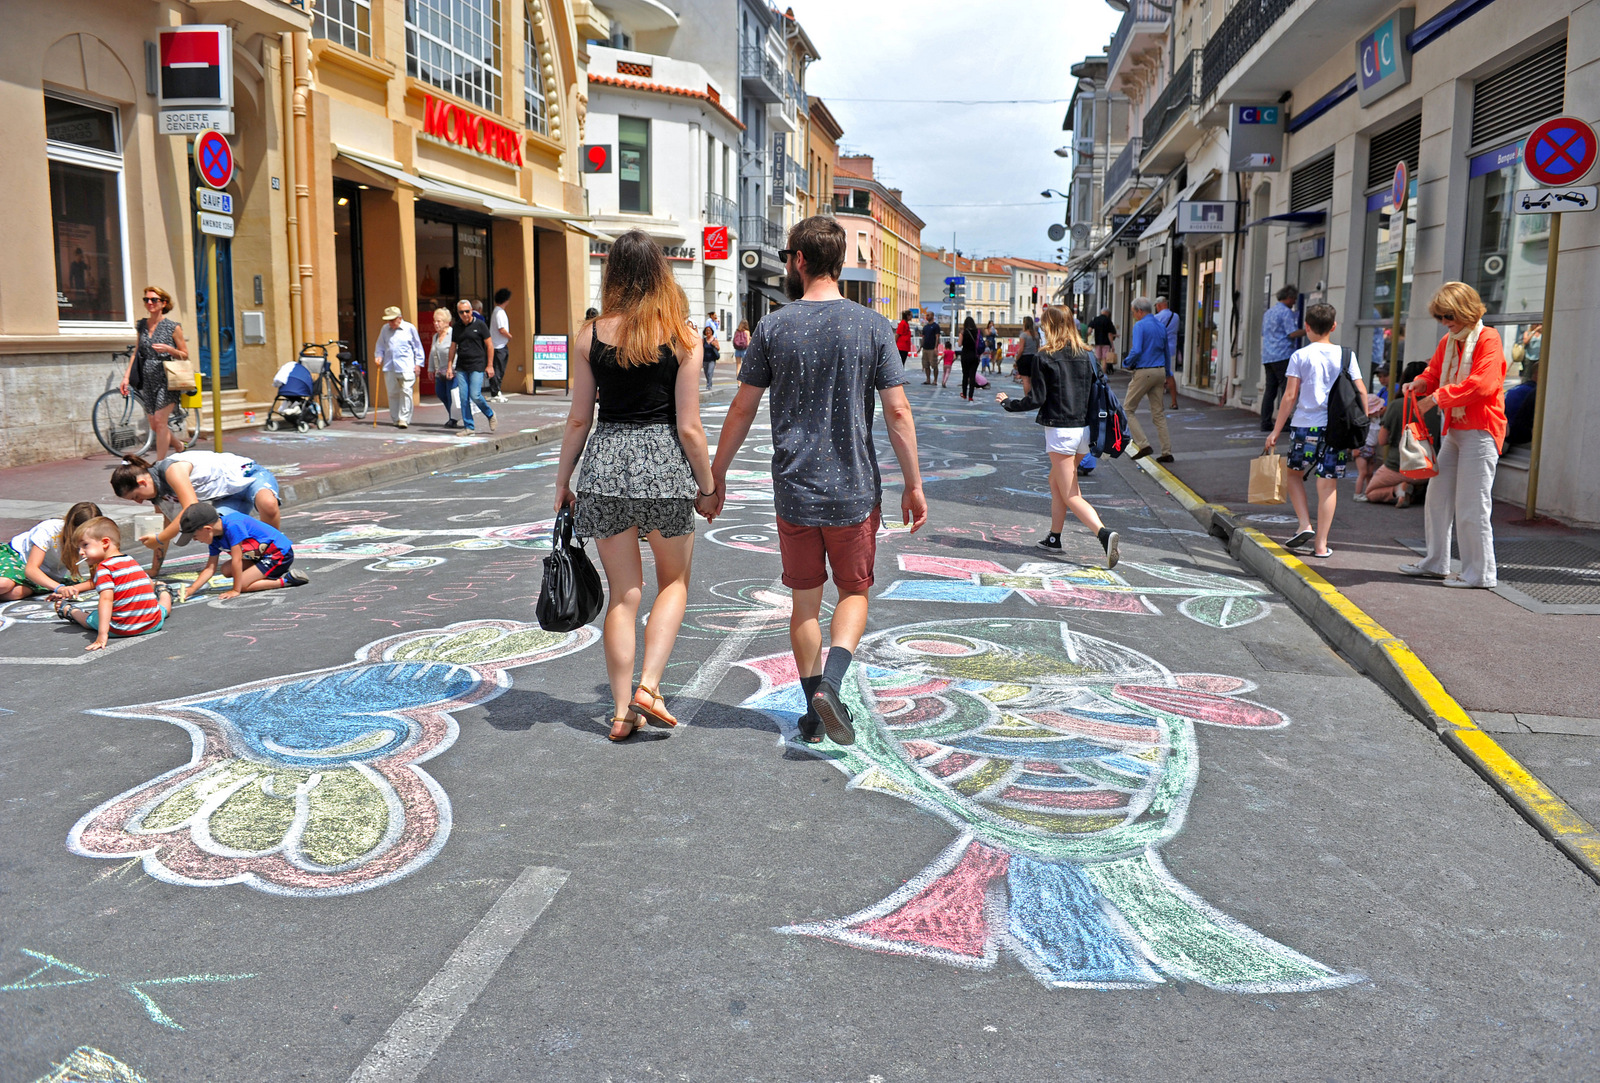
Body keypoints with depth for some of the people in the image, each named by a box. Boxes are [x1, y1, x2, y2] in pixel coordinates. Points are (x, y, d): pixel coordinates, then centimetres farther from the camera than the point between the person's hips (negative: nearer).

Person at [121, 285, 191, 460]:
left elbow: (185, 355, 0)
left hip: (166, 380, -5)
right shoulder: (142, 325, 11)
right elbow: (136, 352, 17)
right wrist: (127, 376, 9)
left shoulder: (173, 326, -3)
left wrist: (168, 349, -18)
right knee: (154, 425, 8)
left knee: (159, 421, -10)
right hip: (147, 381, 5)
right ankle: (179, 446, 33)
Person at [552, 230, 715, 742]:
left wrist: (562, 481, 14)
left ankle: (622, 710, 14)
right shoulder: (683, 337, -5)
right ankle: (649, 685, 3)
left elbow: (579, 420, 3)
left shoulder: (591, 335, 1)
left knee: (623, 591, 11)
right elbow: (689, 427, -6)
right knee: (674, 582, 18)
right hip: (665, 463, -2)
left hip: (606, 463, 2)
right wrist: (707, 486, 6)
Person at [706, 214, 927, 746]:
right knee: (854, 591, 14)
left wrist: (716, 472, 12)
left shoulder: (773, 328, -4)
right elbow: (897, 412, -5)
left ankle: (815, 711, 19)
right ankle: (830, 682, -8)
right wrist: (913, 484, 3)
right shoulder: (873, 327, -4)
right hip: (855, 490, 0)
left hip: (794, 492, 1)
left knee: (805, 598, 13)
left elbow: (743, 408, 1)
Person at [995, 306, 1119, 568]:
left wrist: (1008, 403, 7)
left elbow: (1036, 399, -9)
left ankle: (1104, 534, -24)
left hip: (1060, 430, -6)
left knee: (1070, 495, -3)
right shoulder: (1085, 355, 7)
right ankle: (1054, 538, 28)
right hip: (1084, 429, 6)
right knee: (1056, 482, 23)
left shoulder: (1045, 357, -8)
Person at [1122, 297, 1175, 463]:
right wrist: (1167, 375, 27)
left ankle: (1143, 444, -6)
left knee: (1128, 409, 5)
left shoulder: (1140, 325, -10)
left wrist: (1128, 363, -3)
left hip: (1143, 372, -7)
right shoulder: (1161, 326, 13)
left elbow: (1136, 351, -22)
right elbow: (1167, 353, 20)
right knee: (1159, 413, 9)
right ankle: (1167, 452, 6)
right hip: (1159, 371, 7)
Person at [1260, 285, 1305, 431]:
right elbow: (1293, 333, -14)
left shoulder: (1268, 312, 20)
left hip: (1267, 357, 8)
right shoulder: (1286, 312, -6)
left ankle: (1265, 423, 3)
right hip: (1283, 356, -8)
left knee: (1270, 390, 6)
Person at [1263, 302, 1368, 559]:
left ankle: (1305, 525, 2)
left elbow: (1290, 396, -4)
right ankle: (1321, 545, 6)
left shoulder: (1299, 356, -1)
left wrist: (1275, 432, -1)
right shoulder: (1346, 355, 5)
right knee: (1328, 484, 5)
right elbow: (1361, 392, 2)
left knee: (1293, 474, 18)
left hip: (1305, 425, -2)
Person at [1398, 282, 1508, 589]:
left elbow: (1482, 384, -22)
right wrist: (1420, 384, -2)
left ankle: (1480, 574, 0)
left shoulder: (1488, 339, -10)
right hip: (1454, 429, 9)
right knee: (1438, 495, 11)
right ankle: (1436, 563, 22)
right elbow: (1434, 373, 21)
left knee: (1470, 505, -7)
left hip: (1480, 430, -8)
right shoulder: (1447, 342, 14)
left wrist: (1438, 397, -21)